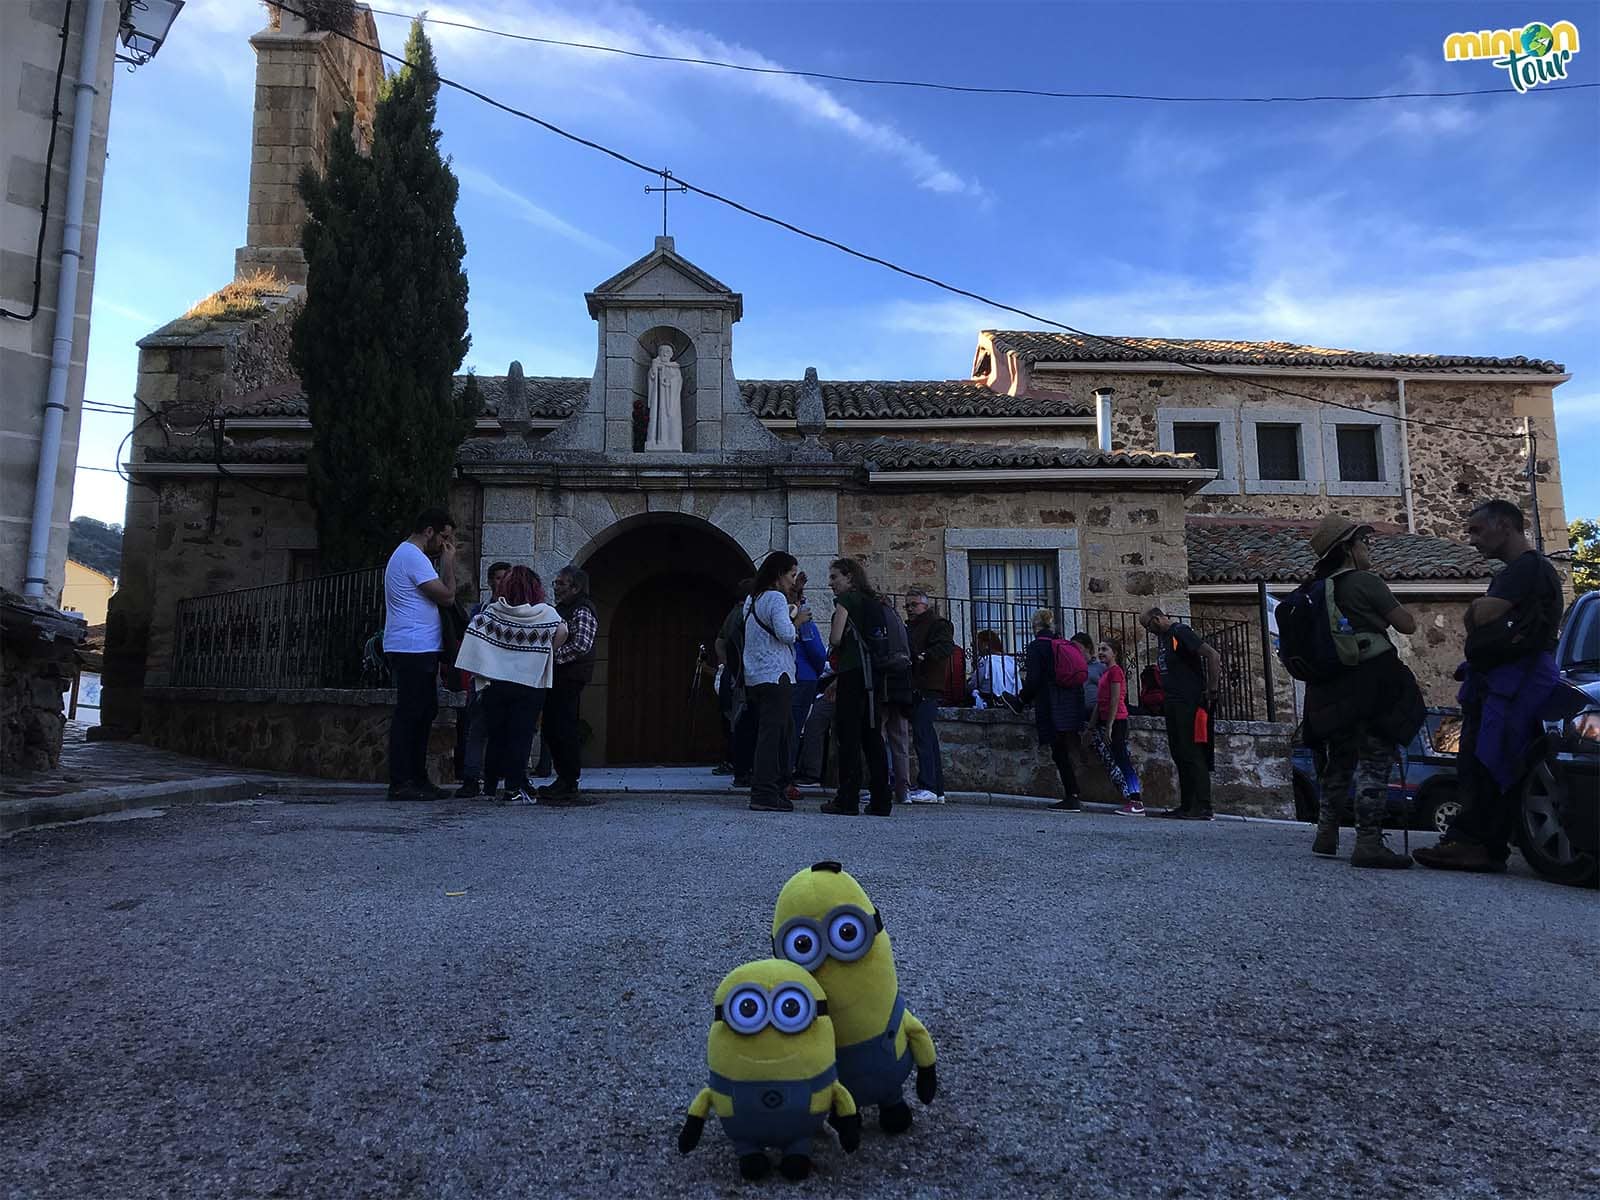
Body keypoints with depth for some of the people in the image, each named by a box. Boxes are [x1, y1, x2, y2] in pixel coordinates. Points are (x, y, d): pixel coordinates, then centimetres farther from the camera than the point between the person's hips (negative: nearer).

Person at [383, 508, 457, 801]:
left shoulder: (405, 554, 22)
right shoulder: (413, 557, -12)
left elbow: (440, 595, 21)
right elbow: (447, 596, -13)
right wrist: (449, 562, -5)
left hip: (420, 650, 11)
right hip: (413, 649, -11)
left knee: (425, 713, 13)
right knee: (409, 715, -8)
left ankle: (417, 779, 18)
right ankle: (400, 783, -5)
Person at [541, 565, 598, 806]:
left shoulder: (582, 611, -10)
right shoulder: (560, 609, 20)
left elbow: (582, 645, -21)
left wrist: (554, 657, -16)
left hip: (570, 677, -10)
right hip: (556, 677, 10)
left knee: (565, 729, -8)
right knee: (551, 728, 12)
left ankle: (569, 785, -2)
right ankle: (564, 780, 20)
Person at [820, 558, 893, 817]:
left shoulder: (846, 598, -2)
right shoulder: (872, 601, 21)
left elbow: (836, 638, -11)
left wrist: (834, 648, 13)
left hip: (854, 671, -8)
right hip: (875, 673, 8)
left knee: (848, 736, -5)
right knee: (872, 735, 8)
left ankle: (848, 799, -4)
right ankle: (881, 801, 9)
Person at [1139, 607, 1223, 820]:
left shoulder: (1180, 632, -10)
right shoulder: (1163, 637, 18)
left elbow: (1213, 655, -17)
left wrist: (1211, 690, -16)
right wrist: (1165, 699, 14)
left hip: (1190, 703, -10)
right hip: (1173, 704, 10)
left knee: (1193, 755, -9)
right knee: (1179, 755, 10)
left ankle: (1203, 808, -6)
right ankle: (1186, 806, 15)